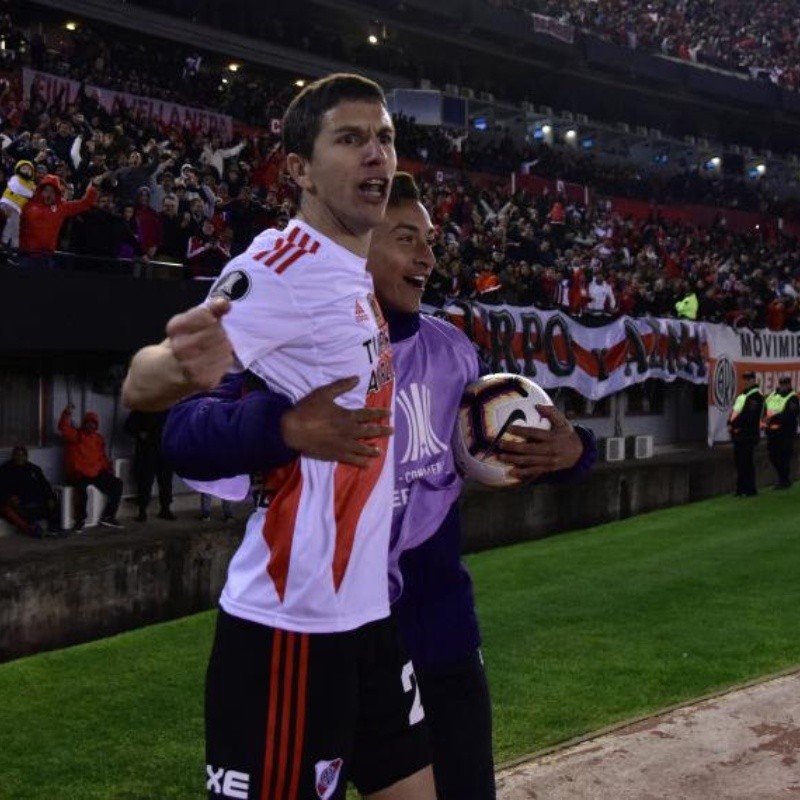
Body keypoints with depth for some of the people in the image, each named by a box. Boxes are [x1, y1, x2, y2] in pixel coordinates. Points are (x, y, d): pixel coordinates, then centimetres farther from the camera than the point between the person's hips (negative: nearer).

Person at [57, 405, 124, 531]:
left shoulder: (99, 438, 17)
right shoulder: (75, 434, 1)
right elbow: (63, 428, -19)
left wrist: (108, 468, 9)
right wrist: (67, 414, -35)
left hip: (97, 473, 6)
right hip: (79, 474, -6)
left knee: (117, 484, -7)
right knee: (81, 487, -37)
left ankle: (107, 516, 4)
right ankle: (80, 520, -20)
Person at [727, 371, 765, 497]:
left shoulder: (756, 396, -11)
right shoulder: (742, 395, 19)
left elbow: (748, 415, -20)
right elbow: (734, 411, 18)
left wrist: (733, 425, -17)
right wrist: (730, 423, 2)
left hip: (748, 434, -9)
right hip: (738, 434, 9)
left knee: (747, 462, -7)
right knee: (739, 461, 12)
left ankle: (750, 490, -2)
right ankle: (741, 488, 19)